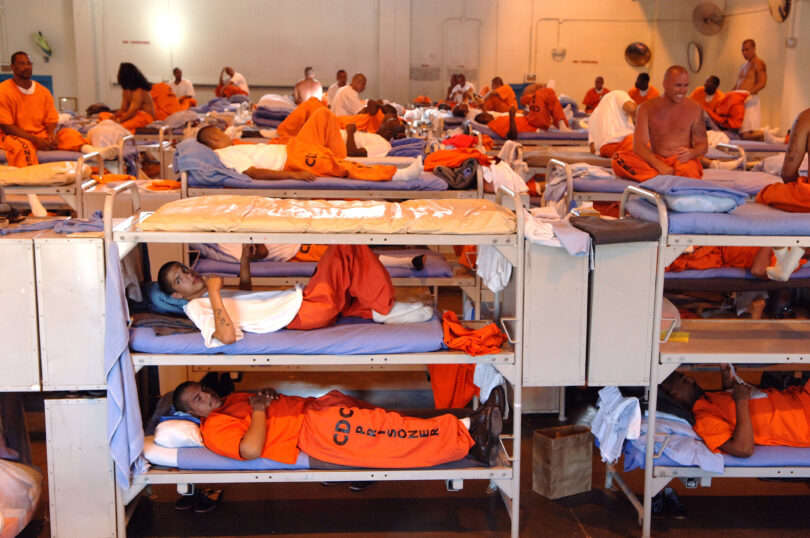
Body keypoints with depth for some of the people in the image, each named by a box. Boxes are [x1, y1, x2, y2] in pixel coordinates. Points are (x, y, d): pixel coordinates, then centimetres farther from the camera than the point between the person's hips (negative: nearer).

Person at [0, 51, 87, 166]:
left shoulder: (43, 91, 10)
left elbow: (51, 120, 10)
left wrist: (51, 135, -15)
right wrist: (34, 139, -20)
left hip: (42, 136, 5)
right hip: (16, 136, -5)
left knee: (71, 134, -17)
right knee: (23, 146, -39)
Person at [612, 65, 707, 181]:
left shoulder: (694, 109, 6)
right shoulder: (647, 109, 4)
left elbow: (702, 145, 9)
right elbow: (639, 145, -6)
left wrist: (691, 153, -18)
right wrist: (659, 165, -24)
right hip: (655, 160, 2)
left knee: (688, 171, -41)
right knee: (618, 159, -29)